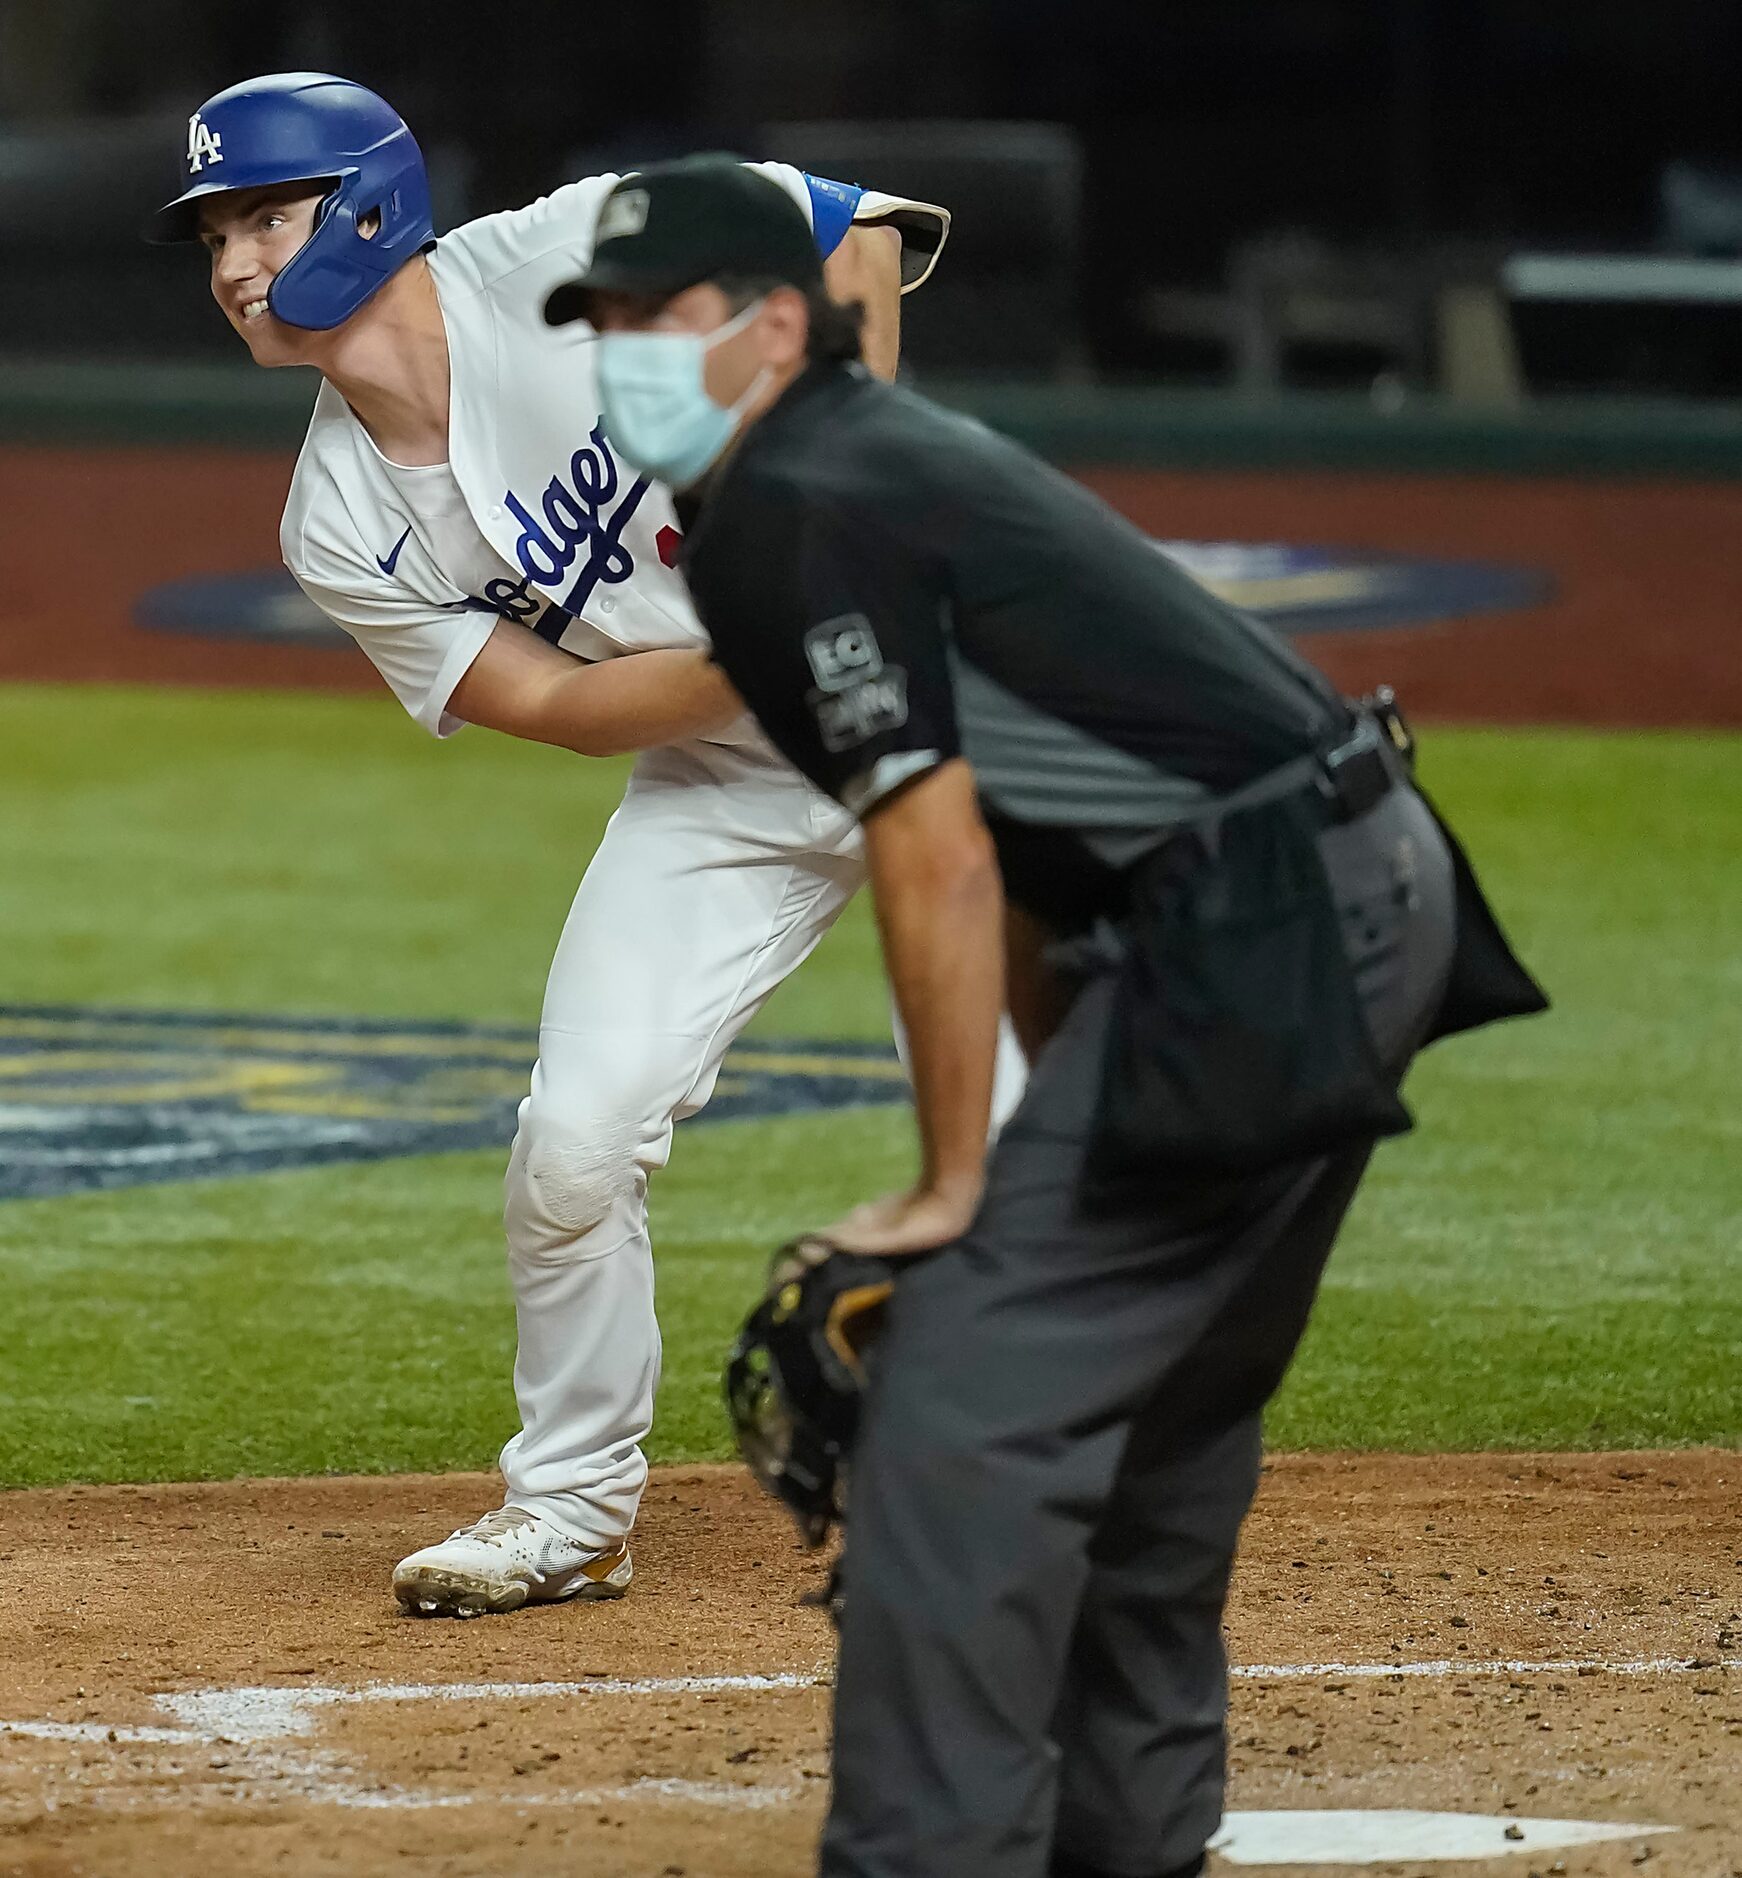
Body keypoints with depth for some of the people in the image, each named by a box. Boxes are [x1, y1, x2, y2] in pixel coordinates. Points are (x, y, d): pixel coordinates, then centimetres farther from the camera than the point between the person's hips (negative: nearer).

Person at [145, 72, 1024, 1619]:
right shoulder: (345, 532, -7)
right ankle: (571, 1508, 12)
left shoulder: (567, 258, -20)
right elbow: (555, 705, -8)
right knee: (577, 1137, -8)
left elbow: (857, 231, -13)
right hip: (722, 780, 4)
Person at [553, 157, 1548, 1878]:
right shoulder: (882, 461, 19)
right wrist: (1066, 1138, 20)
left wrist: (953, 1189, -9)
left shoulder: (800, 511, -11)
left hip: (1251, 941, -11)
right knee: (1151, 1392, 23)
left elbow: (937, 862, -15)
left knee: (965, 1400, -11)